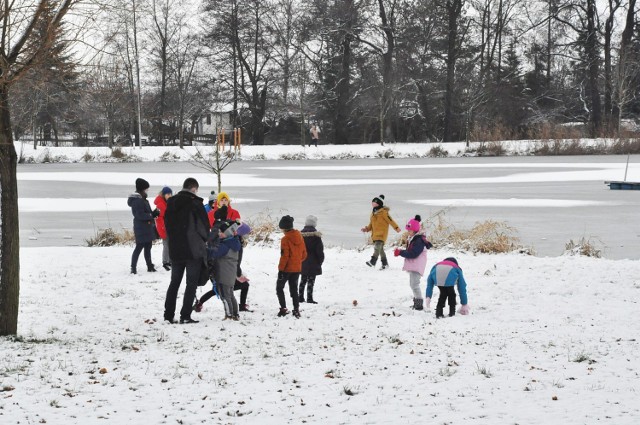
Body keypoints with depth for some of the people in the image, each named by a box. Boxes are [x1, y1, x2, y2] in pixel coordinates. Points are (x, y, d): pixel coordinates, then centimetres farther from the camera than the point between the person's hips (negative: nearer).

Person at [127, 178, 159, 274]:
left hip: (147, 229, 10)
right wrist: (151, 215, -18)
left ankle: (150, 266, 23)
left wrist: (154, 213, 4)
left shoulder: (142, 199, 16)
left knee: (148, 247, 15)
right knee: (139, 247, -8)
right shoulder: (137, 200, -16)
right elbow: (140, 215, -22)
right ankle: (133, 268, -5)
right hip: (141, 229, -10)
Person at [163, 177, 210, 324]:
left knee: (174, 282, 14)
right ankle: (185, 316, -5)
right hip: (194, 250, -6)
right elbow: (204, 225, -8)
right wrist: (204, 239, 10)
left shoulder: (171, 203, 7)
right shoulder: (195, 203, -11)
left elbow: (167, 225, 12)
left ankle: (168, 314, 13)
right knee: (191, 283, 0)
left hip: (175, 250, 6)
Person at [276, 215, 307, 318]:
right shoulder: (300, 237, 4)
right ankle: (296, 310, 8)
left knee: (279, 287, 7)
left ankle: (283, 308, -3)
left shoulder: (285, 239, -16)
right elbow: (304, 254, 10)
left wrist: (280, 268, -12)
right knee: (294, 289, 14)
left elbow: (284, 256, -18)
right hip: (297, 268, 6)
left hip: (287, 269, -6)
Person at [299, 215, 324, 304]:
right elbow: (320, 250, -10)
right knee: (311, 280, -3)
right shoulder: (316, 235, -12)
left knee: (303, 280, 16)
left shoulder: (300, 234, 3)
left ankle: (301, 297, 17)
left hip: (302, 263, 5)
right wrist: (320, 260, 1)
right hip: (313, 263, -5)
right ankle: (309, 298, -5)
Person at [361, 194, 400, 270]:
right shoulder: (373, 213, 17)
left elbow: (390, 220, -12)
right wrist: (366, 229, 6)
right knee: (380, 248, 13)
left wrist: (396, 227, -21)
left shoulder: (383, 212, -7)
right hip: (375, 234, 8)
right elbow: (371, 224, 23)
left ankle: (372, 262, -32)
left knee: (377, 247, -21)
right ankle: (385, 263, 23)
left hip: (382, 233, -8)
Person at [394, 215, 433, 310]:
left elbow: (413, 254, -24)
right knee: (413, 284, 20)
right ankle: (416, 301, 32)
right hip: (412, 265, 11)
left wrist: (400, 252, -20)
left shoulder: (419, 241, -18)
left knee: (414, 284, -15)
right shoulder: (412, 239, 14)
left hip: (417, 266, -11)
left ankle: (419, 303, -12)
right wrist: (400, 252, 2)